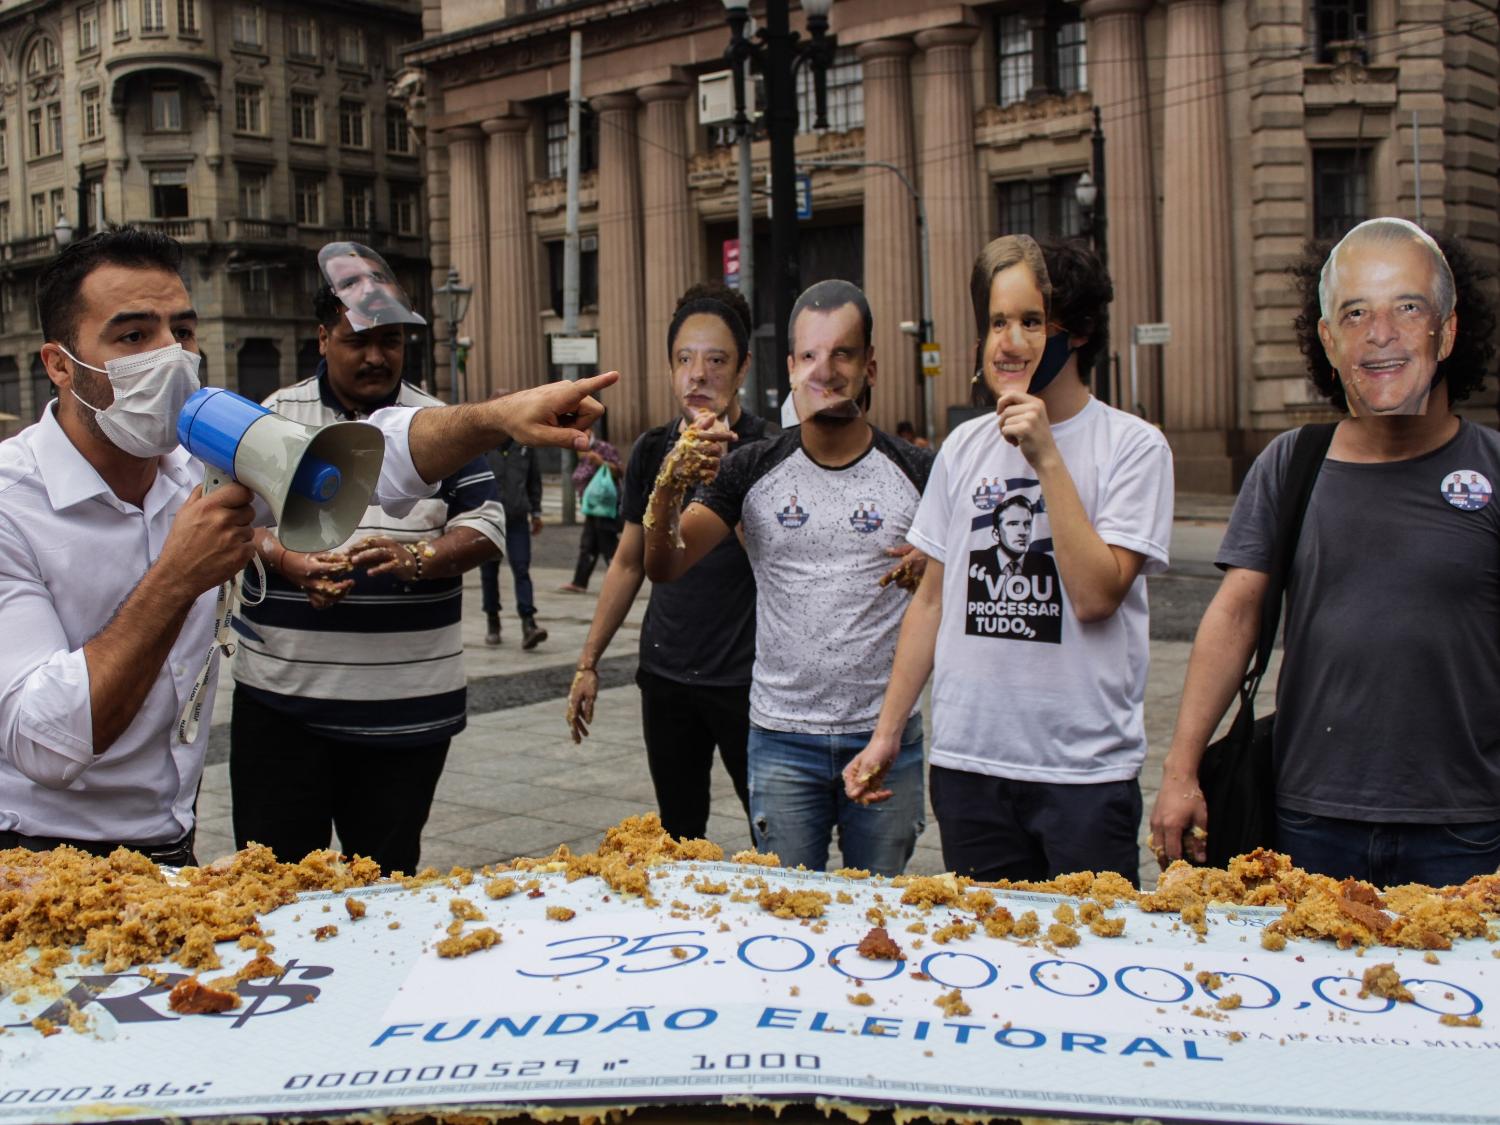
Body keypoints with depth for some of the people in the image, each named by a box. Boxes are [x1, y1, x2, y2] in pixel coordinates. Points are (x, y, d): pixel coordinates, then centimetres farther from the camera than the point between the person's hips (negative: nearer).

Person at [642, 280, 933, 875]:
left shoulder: (916, 473, -1)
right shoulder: (755, 469, 1)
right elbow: (663, 568, -5)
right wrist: (670, 486, -24)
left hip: (888, 736, 0)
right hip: (783, 739, 0)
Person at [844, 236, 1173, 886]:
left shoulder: (1133, 446, -4)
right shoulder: (964, 447, 8)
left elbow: (1096, 594, -15)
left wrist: (1046, 456, -16)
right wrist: (886, 733, 10)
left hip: (1084, 769, -3)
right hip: (967, 760, 4)